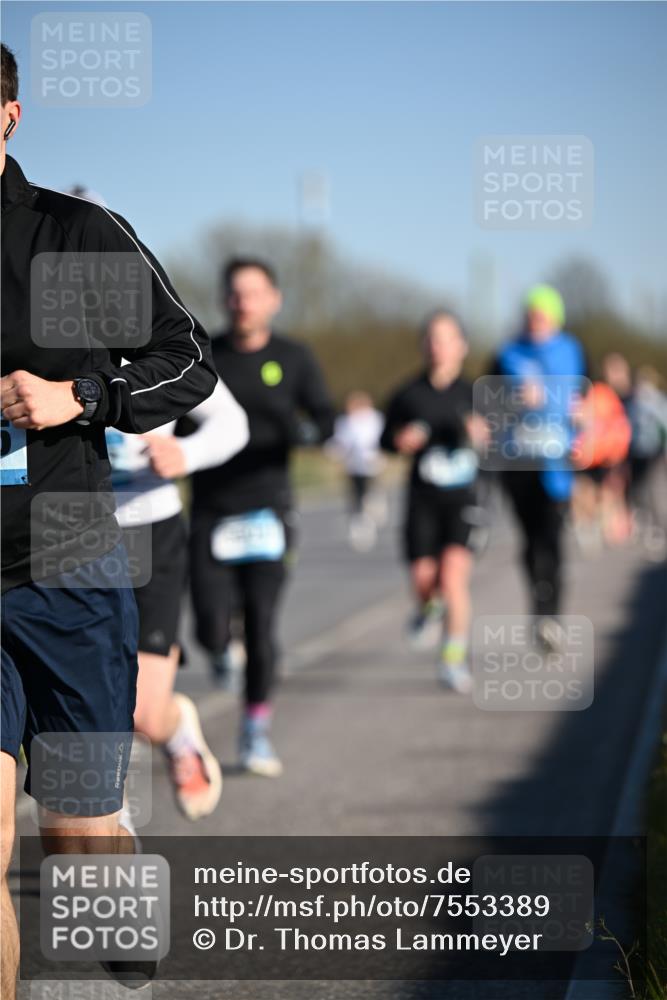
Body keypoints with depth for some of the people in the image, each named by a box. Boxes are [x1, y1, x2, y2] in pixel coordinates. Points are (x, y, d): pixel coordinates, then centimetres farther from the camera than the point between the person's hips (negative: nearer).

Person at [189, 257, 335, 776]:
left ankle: (257, 732, 9)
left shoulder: (293, 358, 2)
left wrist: (304, 429, -22)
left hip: (267, 508, -1)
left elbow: (326, 419, -1)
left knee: (261, 624, -6)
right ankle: (221, 648, 31)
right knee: (212, 629, -8)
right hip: (211, 512, 1)